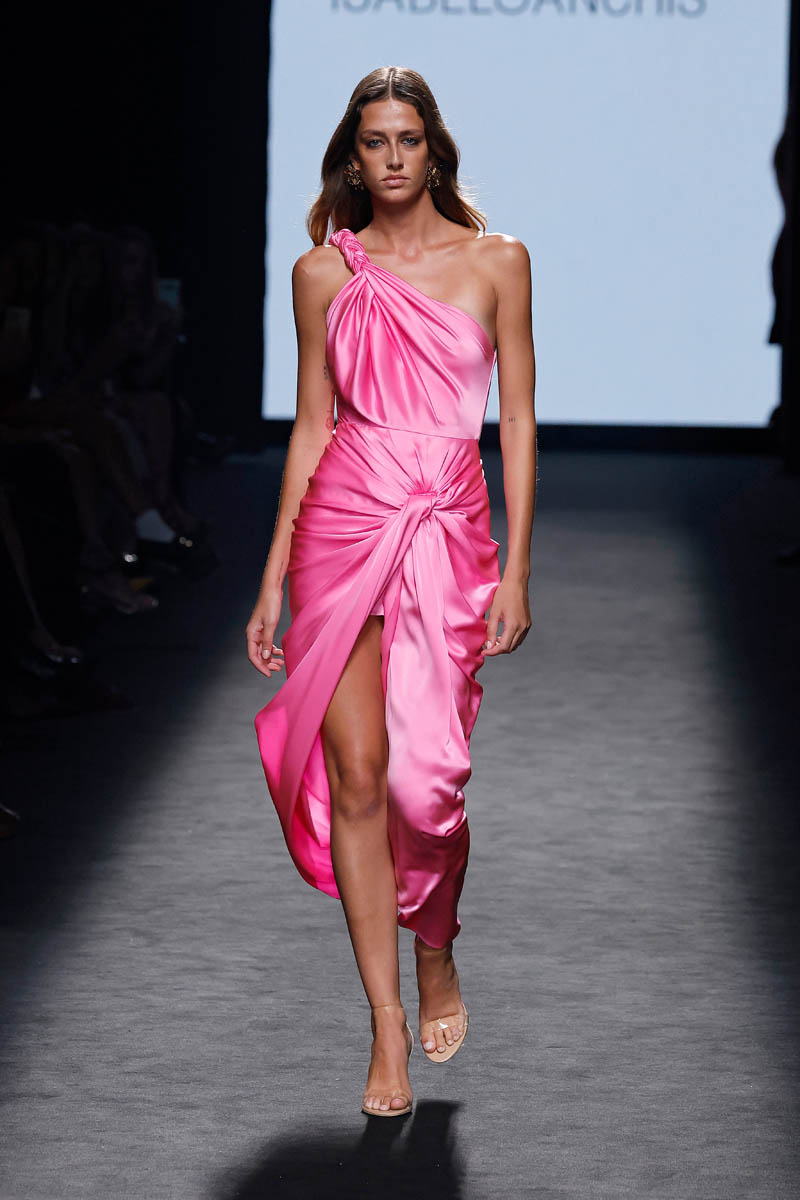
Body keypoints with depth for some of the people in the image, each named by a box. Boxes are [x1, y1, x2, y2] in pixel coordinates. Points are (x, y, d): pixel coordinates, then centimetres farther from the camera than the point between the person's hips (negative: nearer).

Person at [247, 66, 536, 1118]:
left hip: (447, 535, -1)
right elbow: (312, 427, 10)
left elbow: (518, 420, 4)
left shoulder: (495, 261, 4)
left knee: (426, 774, -6)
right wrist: (273, 581, 8)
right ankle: (387, 1026, 5)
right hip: (341, 527, 1)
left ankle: (437, 955, 25)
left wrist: (515, 573, -3)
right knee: (356, 775, -3)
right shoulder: (324, 273, 7)